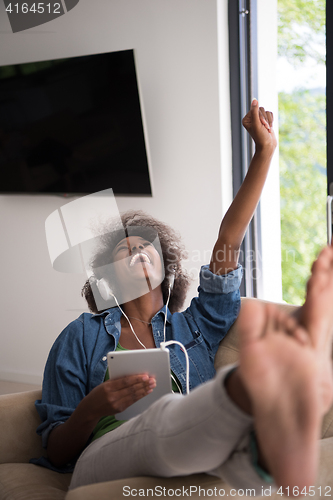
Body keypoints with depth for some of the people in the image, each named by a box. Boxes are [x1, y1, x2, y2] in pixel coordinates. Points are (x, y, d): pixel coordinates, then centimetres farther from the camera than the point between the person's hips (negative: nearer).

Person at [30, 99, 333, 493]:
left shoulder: (195, 326, 25)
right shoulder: (82, 336, 19)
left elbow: (229, 241, 17)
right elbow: (56, 452, 15)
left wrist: (264, 151, 12)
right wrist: (92, 409, -9)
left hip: (193, 461, 2)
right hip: (108, 467, -2)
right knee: (167, 415, -39)